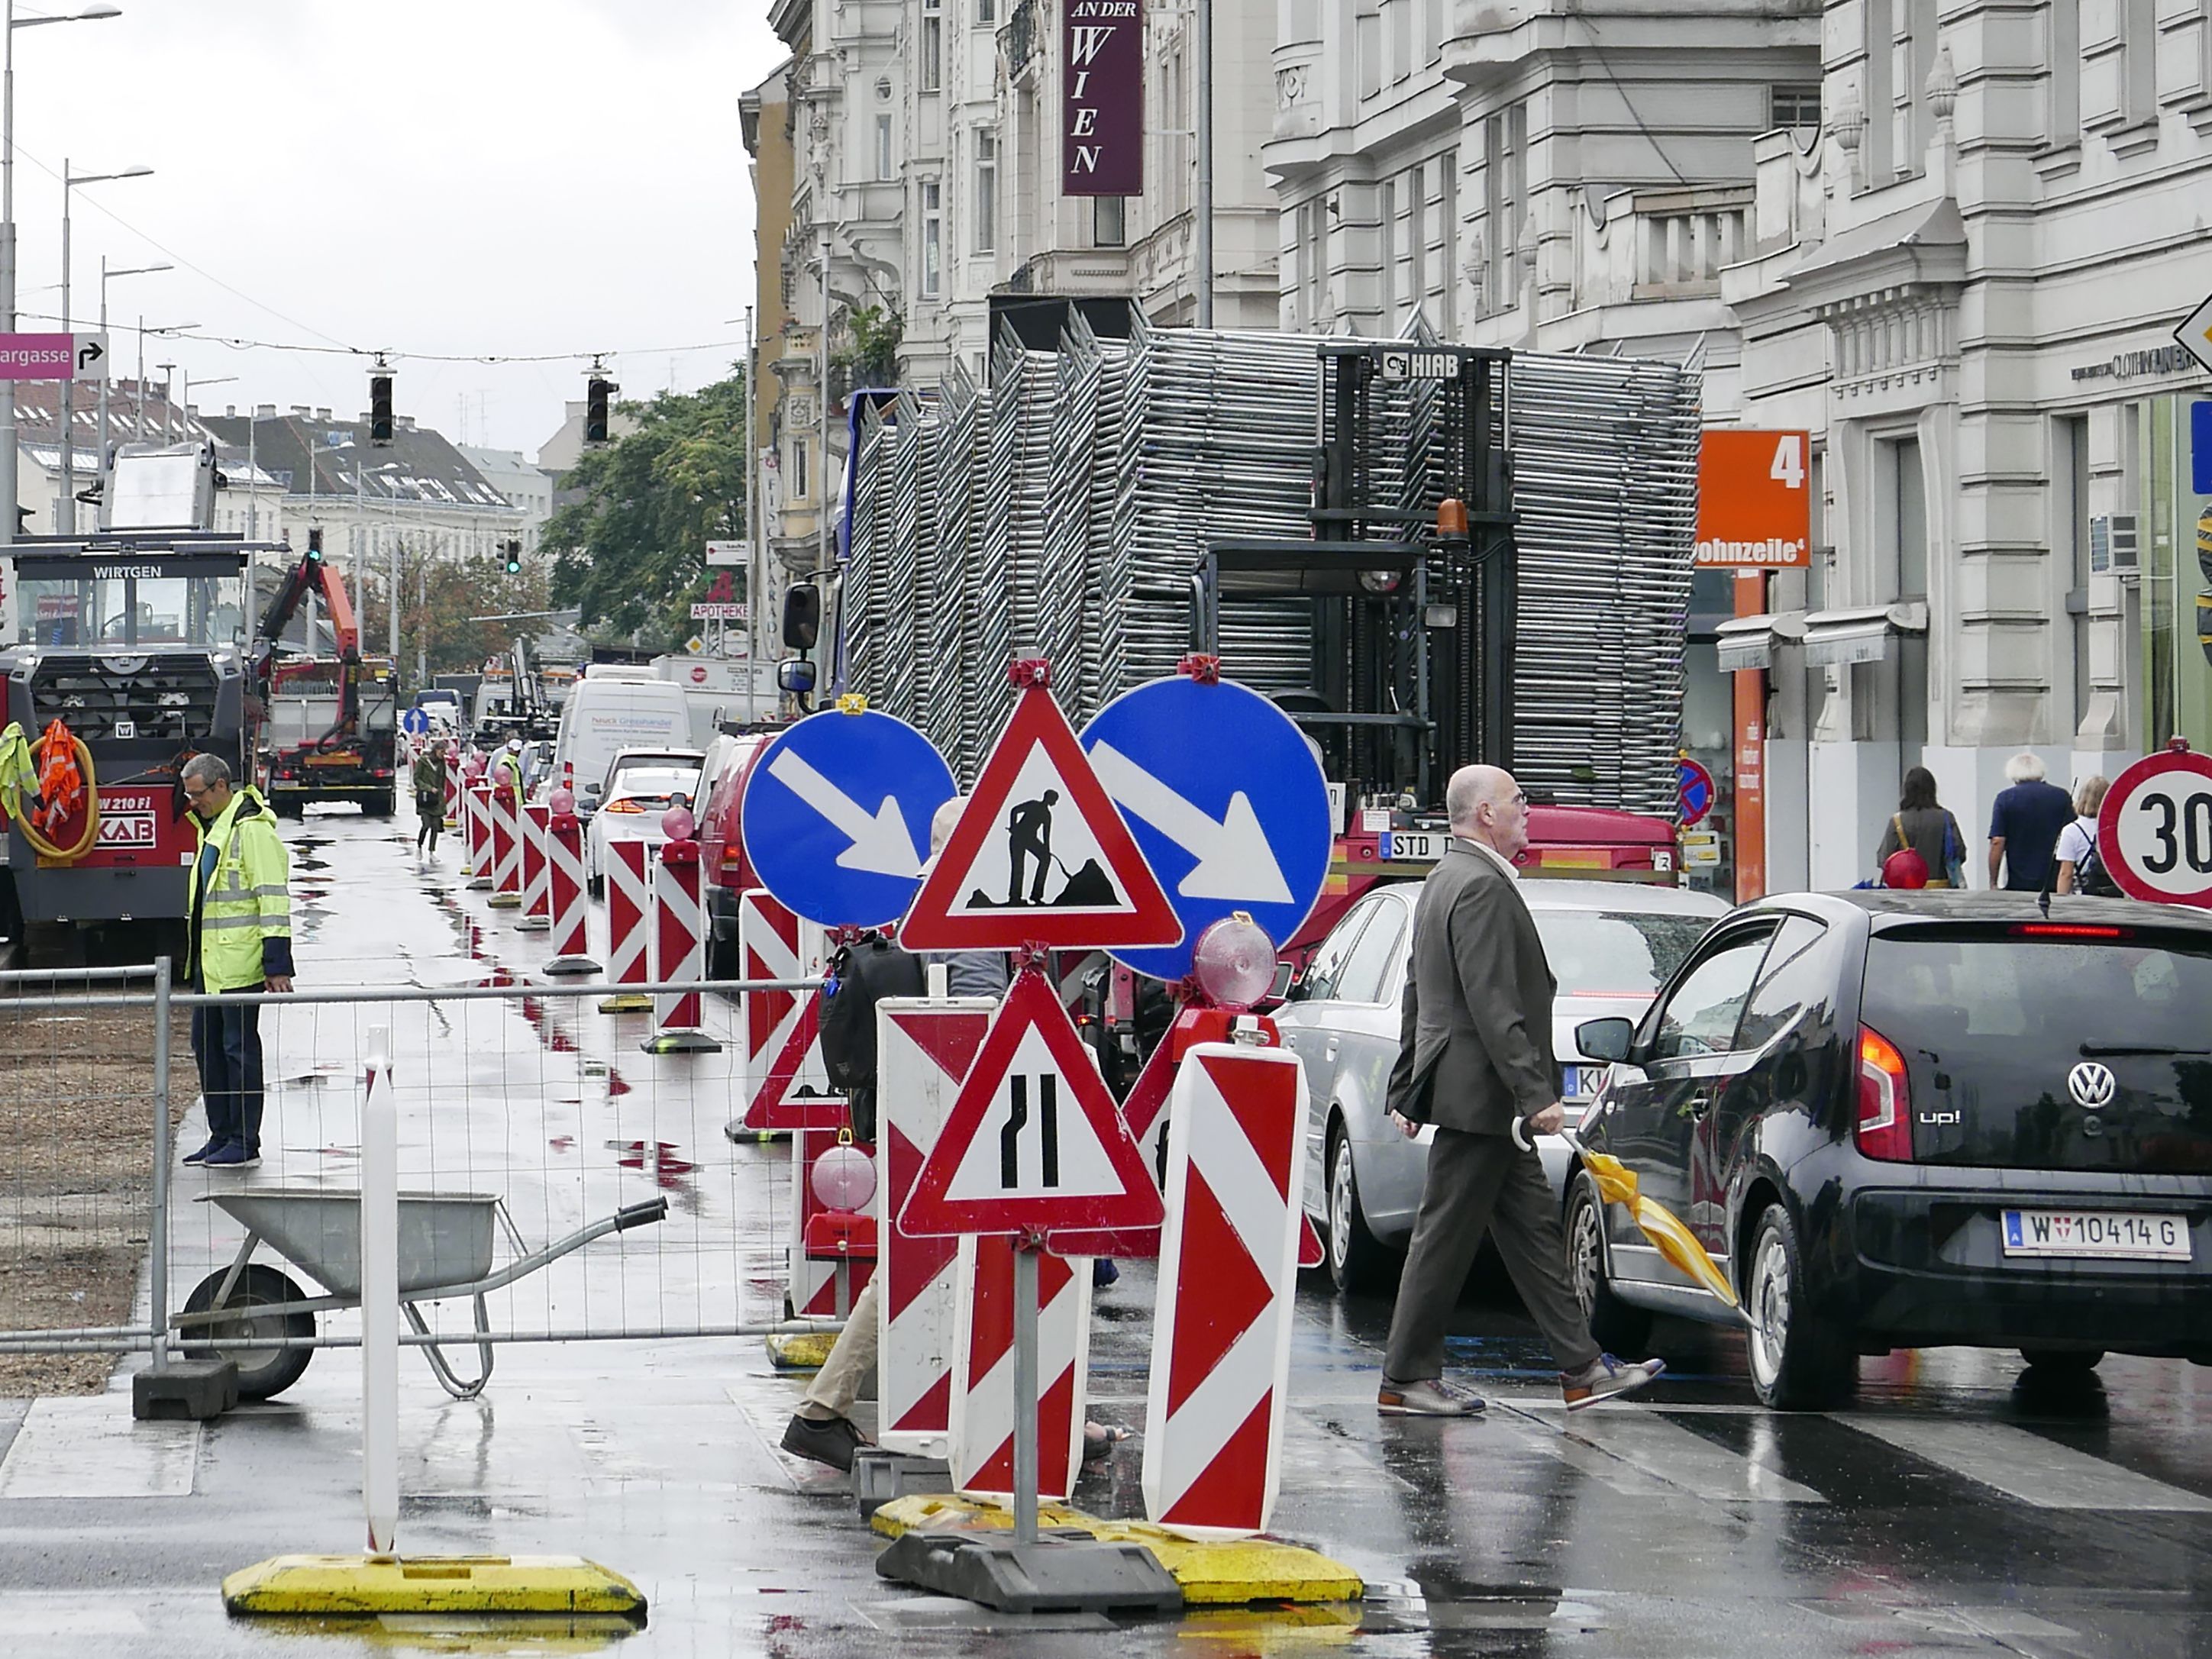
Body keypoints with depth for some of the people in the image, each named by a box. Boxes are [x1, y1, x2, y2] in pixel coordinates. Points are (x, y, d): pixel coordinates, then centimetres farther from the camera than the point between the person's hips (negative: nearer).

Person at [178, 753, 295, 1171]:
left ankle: (245, 1144, 0)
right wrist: (195, 958, 25)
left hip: (239, 962, -10)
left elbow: (273, 898, -17)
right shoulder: (211, 828, 18)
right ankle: (221, 1136, 20)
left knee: (239, 1049, -5)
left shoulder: (252, 829, -13)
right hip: (209, 962, 10)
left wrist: (277, 963, -20)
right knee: (207, 1045, 12)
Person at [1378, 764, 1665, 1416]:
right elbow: (1492, 1004, -24)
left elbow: (1419, 994, 22)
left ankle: (1581, 1368, 12)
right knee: (1446, 1237, -3)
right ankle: (1405, 1380, 3)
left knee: (1534, 1230, 11)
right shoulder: (1483, 887, -17)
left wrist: (1407, 1089, 25)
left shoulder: (1447, 880, 17)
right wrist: (1536, 1094, -24)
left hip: (1462, 1087, 11)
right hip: (1480, 1093, -11)